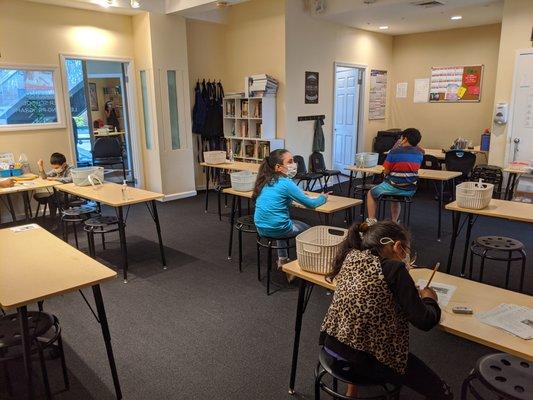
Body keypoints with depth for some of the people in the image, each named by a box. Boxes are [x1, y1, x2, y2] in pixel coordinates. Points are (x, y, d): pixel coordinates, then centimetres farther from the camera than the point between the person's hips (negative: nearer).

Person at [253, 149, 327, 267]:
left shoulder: (265, 181, 4)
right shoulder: (286, 183, -17)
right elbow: (311, 204, -12)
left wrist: (298, 195, 11)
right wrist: (323, 198, 9)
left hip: (261, 228, 7)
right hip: (276, 229, -7)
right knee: (307, 229, 21)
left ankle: (282, 260, 43)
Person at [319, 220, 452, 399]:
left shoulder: (351, 257, 2)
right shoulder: (393, 268, -15)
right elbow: (425, 321, -13)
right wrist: (429, 299, 7)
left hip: (331, 349, 7)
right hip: (366, 360, -7)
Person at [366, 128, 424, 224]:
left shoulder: (394, 152, -15)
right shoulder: (419, 154, 0)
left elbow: (386, 172, -11)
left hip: (393, 187, -5)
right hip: (410, 190, 5)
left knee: (371, 194, 21)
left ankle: (371, 220, 16)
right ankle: (394, 222, 34)